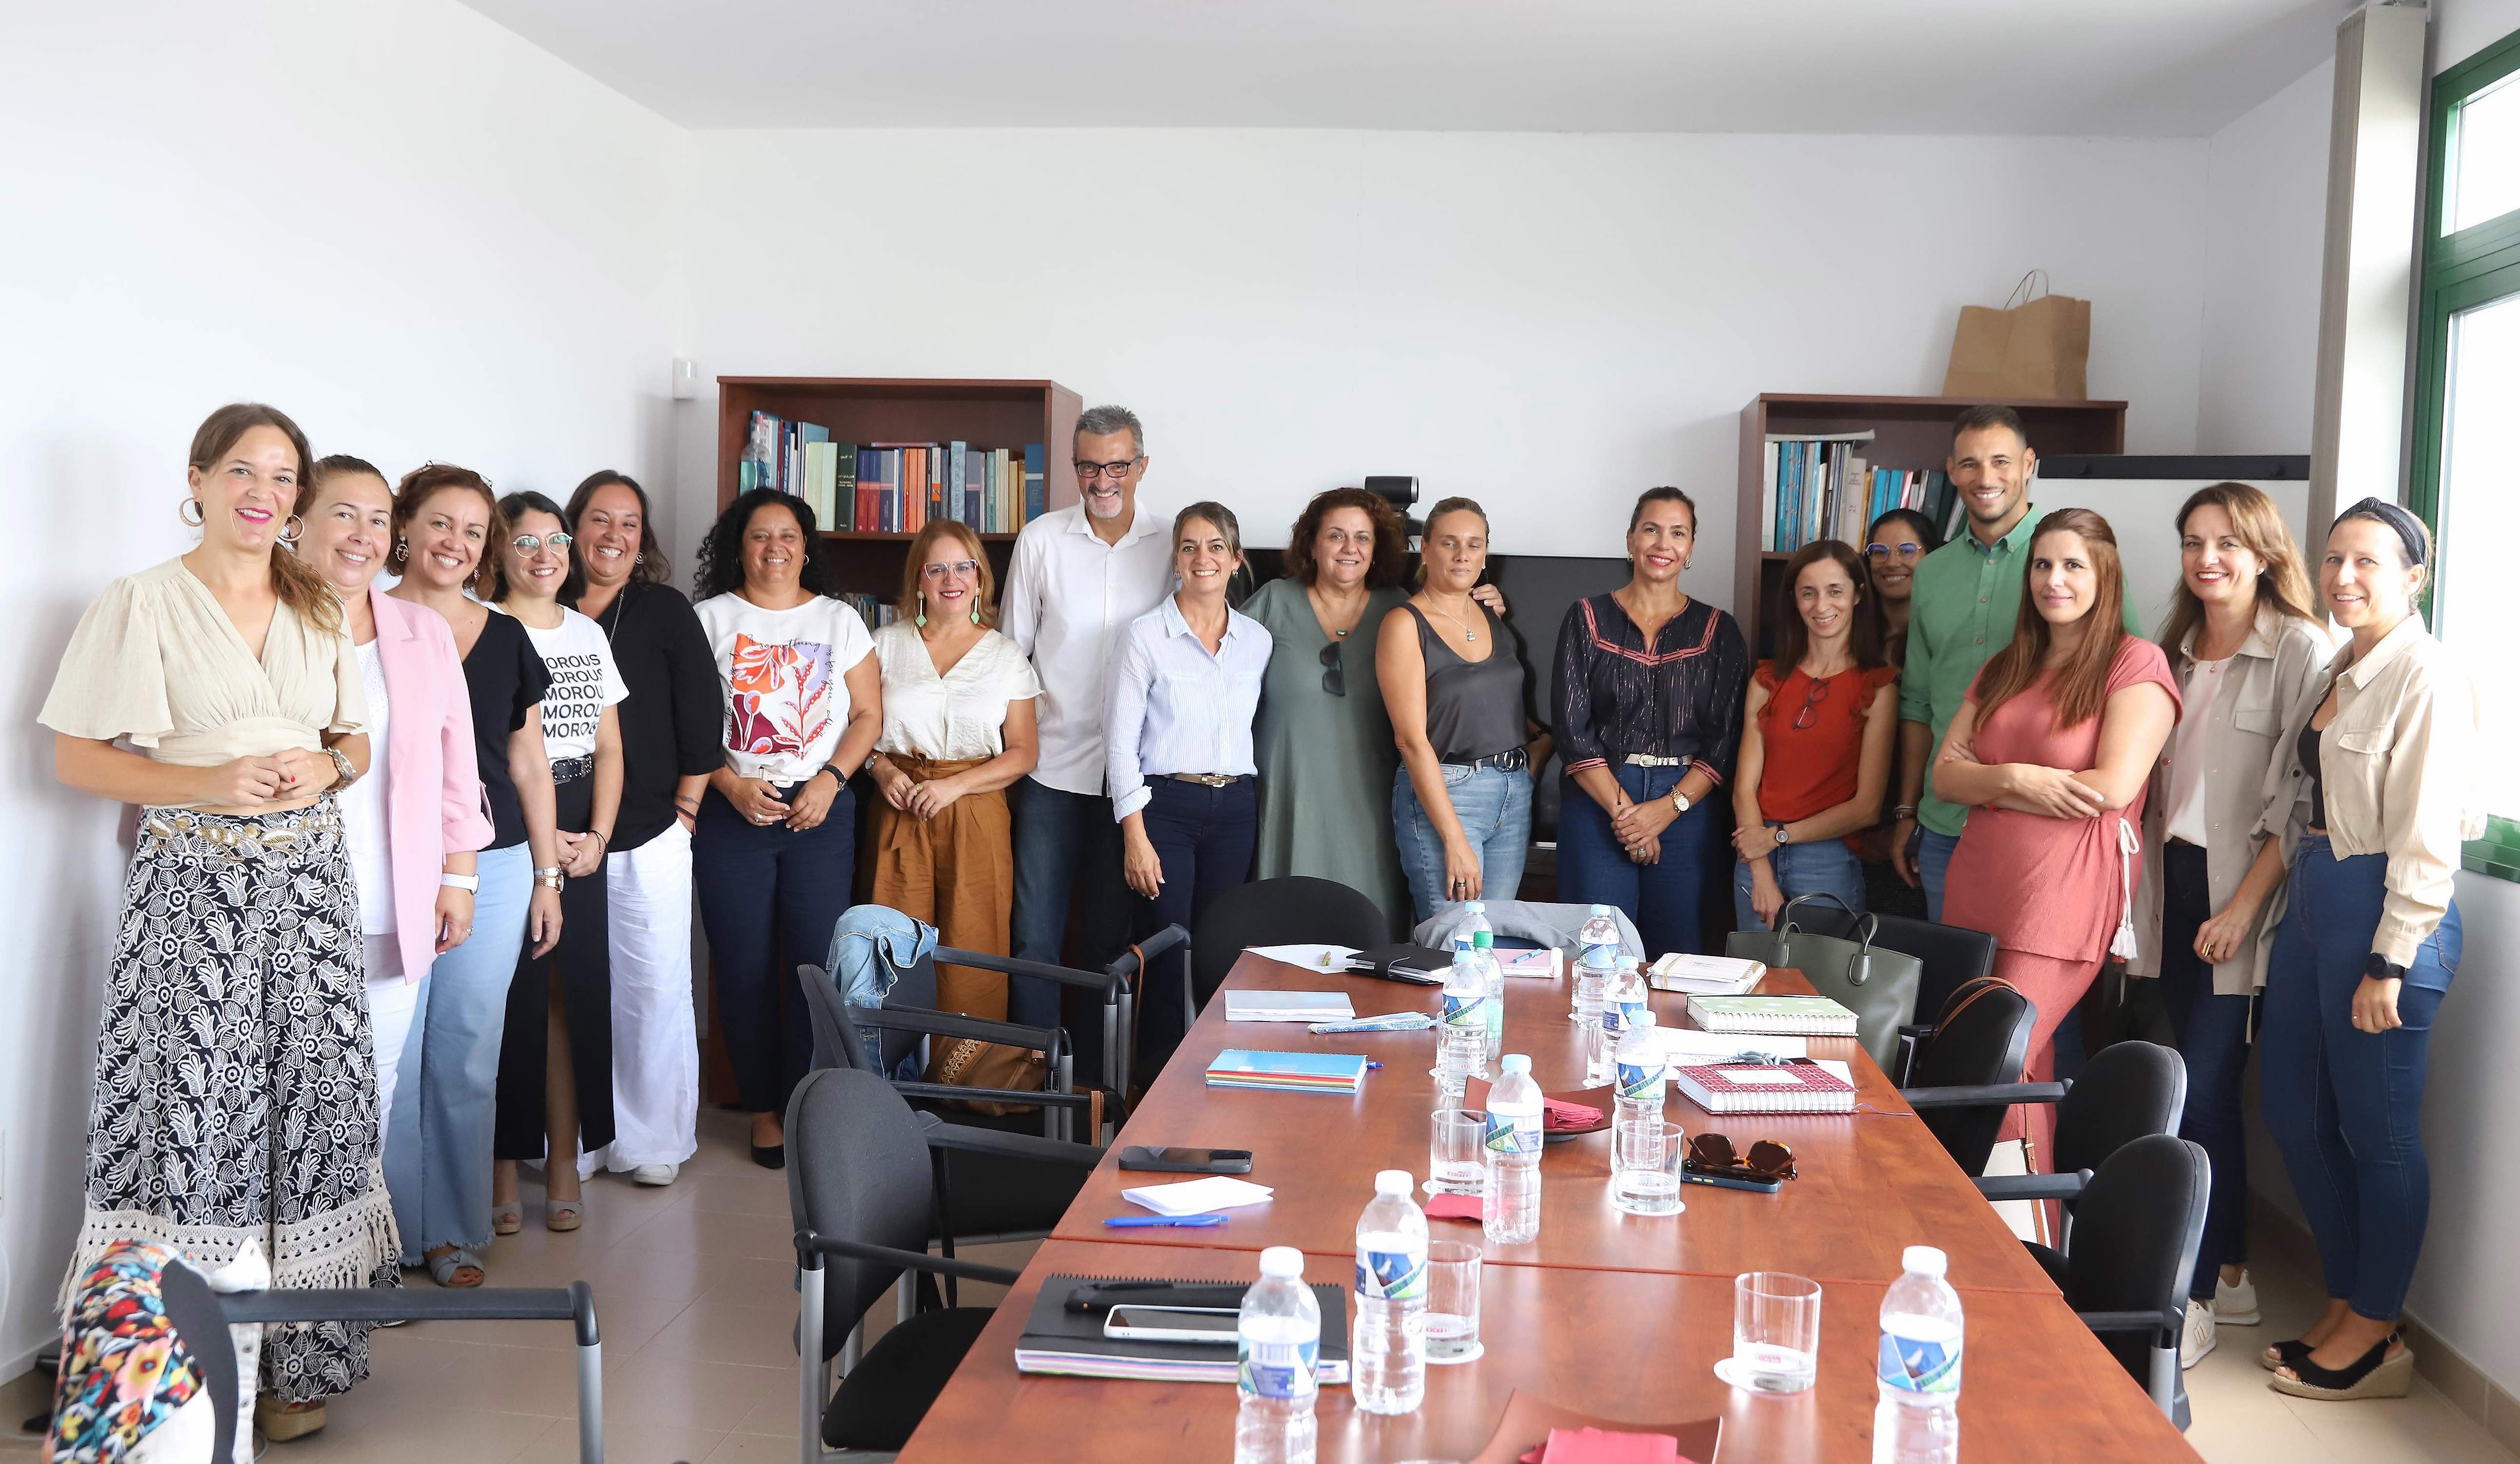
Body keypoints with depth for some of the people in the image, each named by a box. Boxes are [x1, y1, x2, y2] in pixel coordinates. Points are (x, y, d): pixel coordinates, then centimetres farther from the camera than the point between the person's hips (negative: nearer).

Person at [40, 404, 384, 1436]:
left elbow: (357, 739, 19)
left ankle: (296, 1362, 12)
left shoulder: (320, 609, 14)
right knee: (193, 1109, -7)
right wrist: (213, 785, -17)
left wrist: (326, 769, -4)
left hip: (309, 883, 4)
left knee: (314, 1098, 2)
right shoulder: (143, 603, -1)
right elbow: (75, 759, -4)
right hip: (195, 884, -4)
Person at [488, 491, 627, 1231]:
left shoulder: (589, 634, 15)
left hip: (580, 833, 5)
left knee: (575, 991, 3)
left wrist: (597, 834, 1)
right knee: (511, 994, -5)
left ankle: (565, 1161, 9)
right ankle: (503, 1164, 4)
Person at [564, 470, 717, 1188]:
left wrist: (684, 811, -2)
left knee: (653, 988, 1)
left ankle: (652, 1141, 13)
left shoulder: (666, 612, 4)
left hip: (649, 838, -1)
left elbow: (700, 720, 2)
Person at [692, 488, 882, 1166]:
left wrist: (830, 780, -7)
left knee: (820, 958, -5)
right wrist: (732, 785, -11)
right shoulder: (710, 619, 6)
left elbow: (868, 714, 6)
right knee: (744, 964, 1)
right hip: (732, 809, 0)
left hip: (820, 811, 1)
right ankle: (762, 1107, 13)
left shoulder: (839, 620, 10)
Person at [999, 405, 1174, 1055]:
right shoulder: (1041, 540, 1)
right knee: (1034, 936, 1)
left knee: (1110, 937, 9)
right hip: (1052, 768, 0)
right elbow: (1011, 653, 7)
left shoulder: (1171, 545, 2)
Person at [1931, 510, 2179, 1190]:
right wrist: (2019, 781, -11)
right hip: (1978, 892, 6)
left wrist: (1997, 785, -4)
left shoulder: (2136, 663, -3)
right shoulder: (2005, 669, 18)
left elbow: (2114, 788, -14)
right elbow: (1945, 773, 9)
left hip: (2065, 902, -6)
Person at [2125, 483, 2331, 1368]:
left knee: (2201, 1094, -9)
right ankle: (2231, 1275, 22)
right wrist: (2149, 880, 9)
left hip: (2243, 897, -7)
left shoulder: (2299, 650, -8)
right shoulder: (2177, 652, 14)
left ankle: (2193, 1301, -2)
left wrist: (2245, 903, -17)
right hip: (2176, 889, 7)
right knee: (2209, 1093, 11)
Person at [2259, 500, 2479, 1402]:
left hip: (2382, 910, -9)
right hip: (2314, 902, 9)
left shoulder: (2428, 678, -13)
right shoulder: (2334, 674, 15)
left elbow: (2428, 836, -17)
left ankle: (2374, 1334, 15)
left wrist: (2388, 964, -18)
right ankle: (2345, 1305, 28)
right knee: (2291, 1109, 14)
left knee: (2378, 1130, 1)